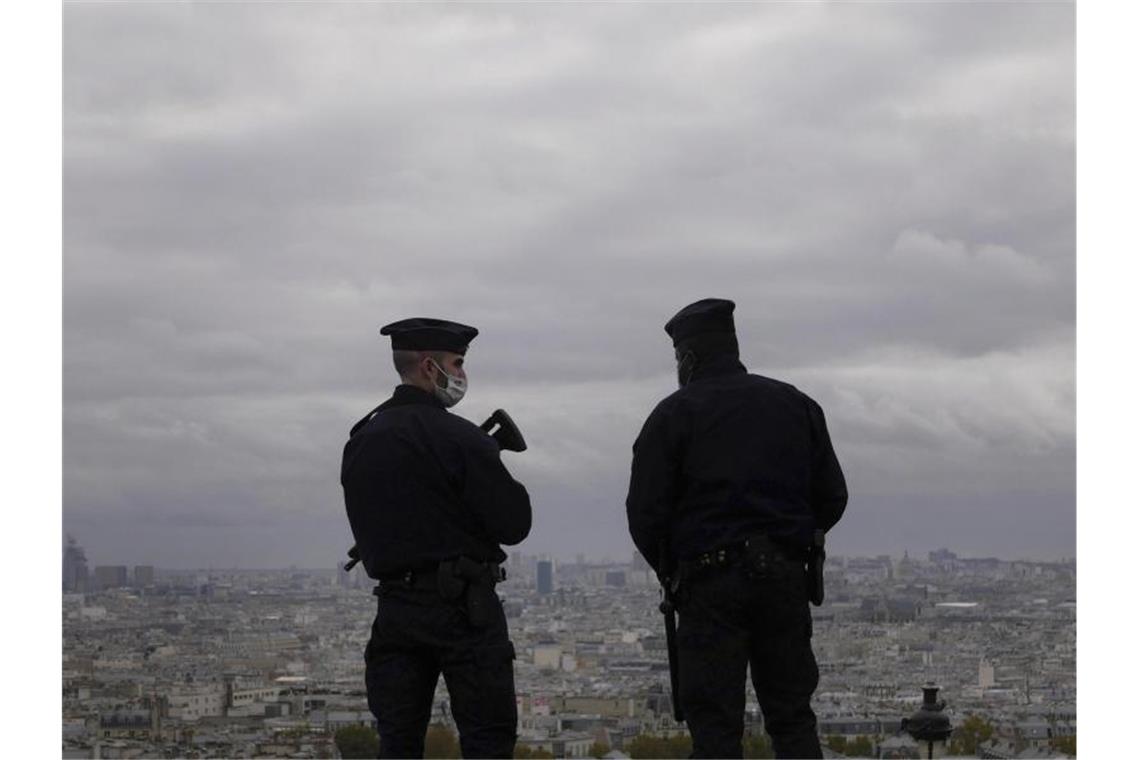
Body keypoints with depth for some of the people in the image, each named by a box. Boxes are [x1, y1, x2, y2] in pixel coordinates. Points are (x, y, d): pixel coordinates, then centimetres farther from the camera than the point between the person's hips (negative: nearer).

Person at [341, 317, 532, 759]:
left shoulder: (360, 441, 9)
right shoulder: (459, 439, -12)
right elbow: (514, 524, -12)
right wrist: (498, 478, 8)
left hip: (394, 605, 6)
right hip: (463, 606, -6)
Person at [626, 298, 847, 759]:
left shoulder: (674, 414, -3)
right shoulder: (797, 406, 12)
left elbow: (645, 513, -6)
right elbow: (832, 498, 12)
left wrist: (670, 570, 11)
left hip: (710, 583, -4)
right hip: (786, 578, 4)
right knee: (793, 720, 11)